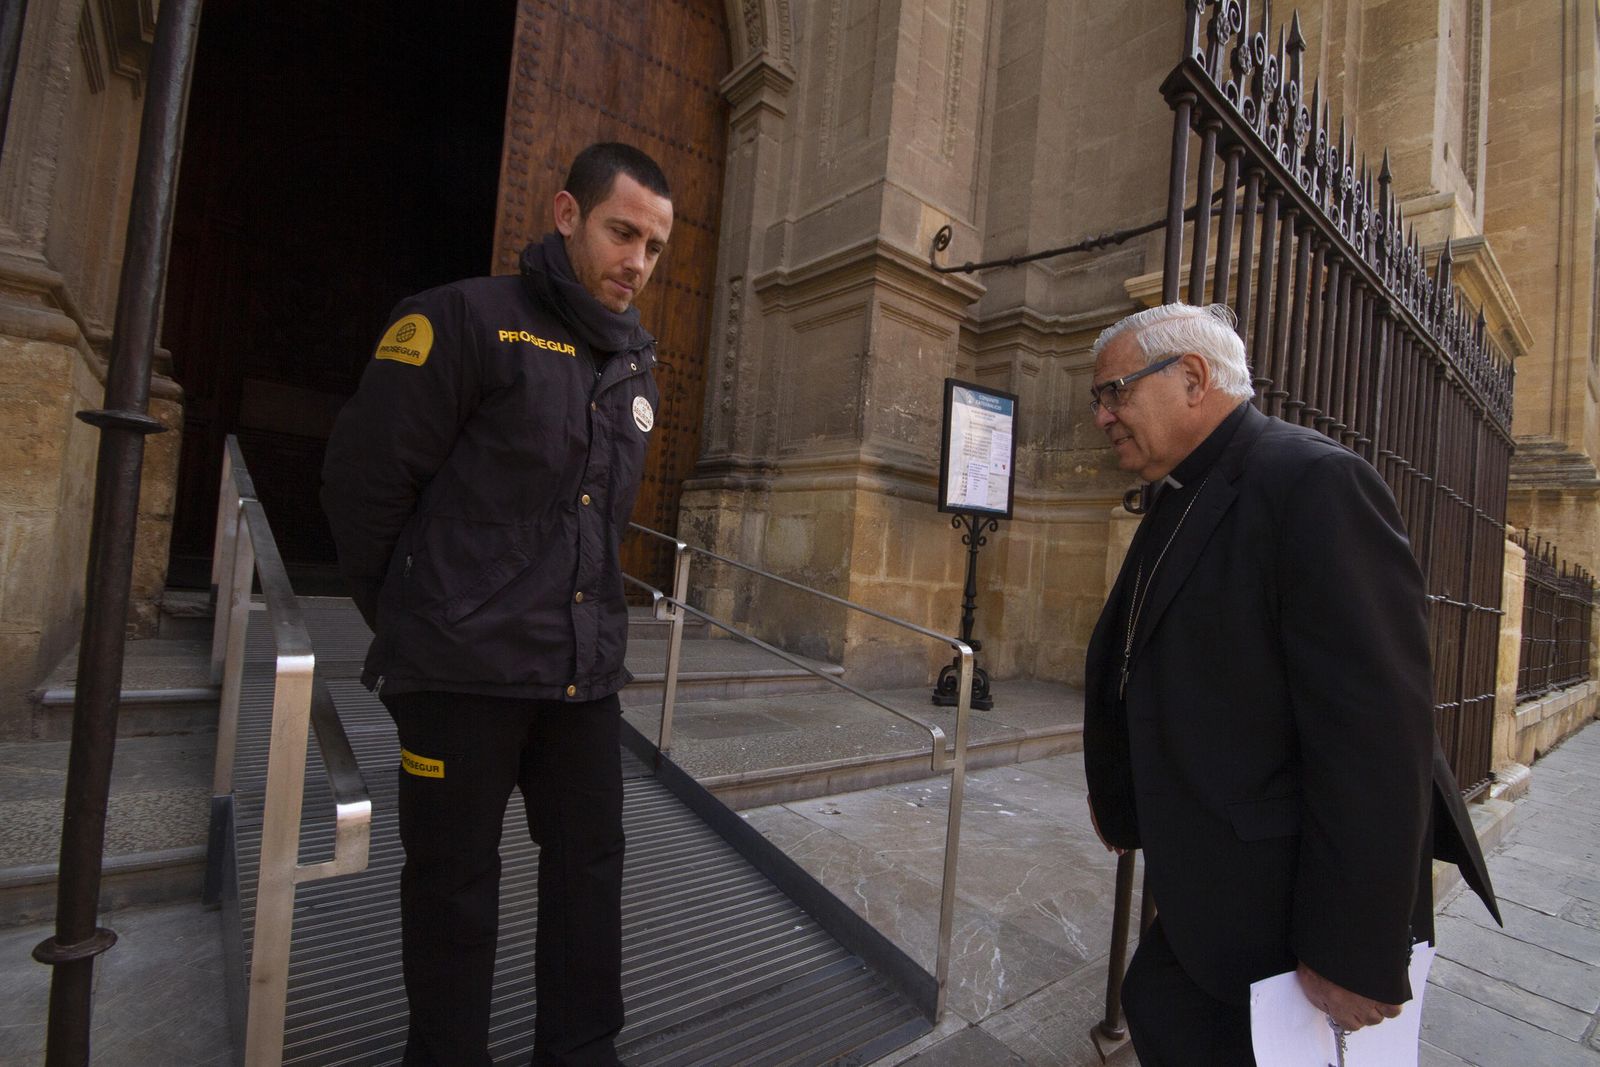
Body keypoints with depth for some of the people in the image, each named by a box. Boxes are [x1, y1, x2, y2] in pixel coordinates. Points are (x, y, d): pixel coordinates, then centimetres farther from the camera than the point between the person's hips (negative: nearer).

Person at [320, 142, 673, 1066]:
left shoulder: (637, 363, 11)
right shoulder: (467, 321, -7)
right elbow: (363, 477, -6)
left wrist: (593, 617, 14)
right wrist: (408, 620, 3)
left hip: (586, 671, 6)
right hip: (465, 668, -5)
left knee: (590, 862, 14)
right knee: (456, 878, 11)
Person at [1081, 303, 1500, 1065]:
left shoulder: (1313, 482, -21)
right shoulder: (1177, 499, 7)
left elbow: (1375, 730, -25)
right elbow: (1140, 669, 13)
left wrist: (1356, 951, -21)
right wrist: (1116, 793, 19)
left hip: (1289, 906, -8)